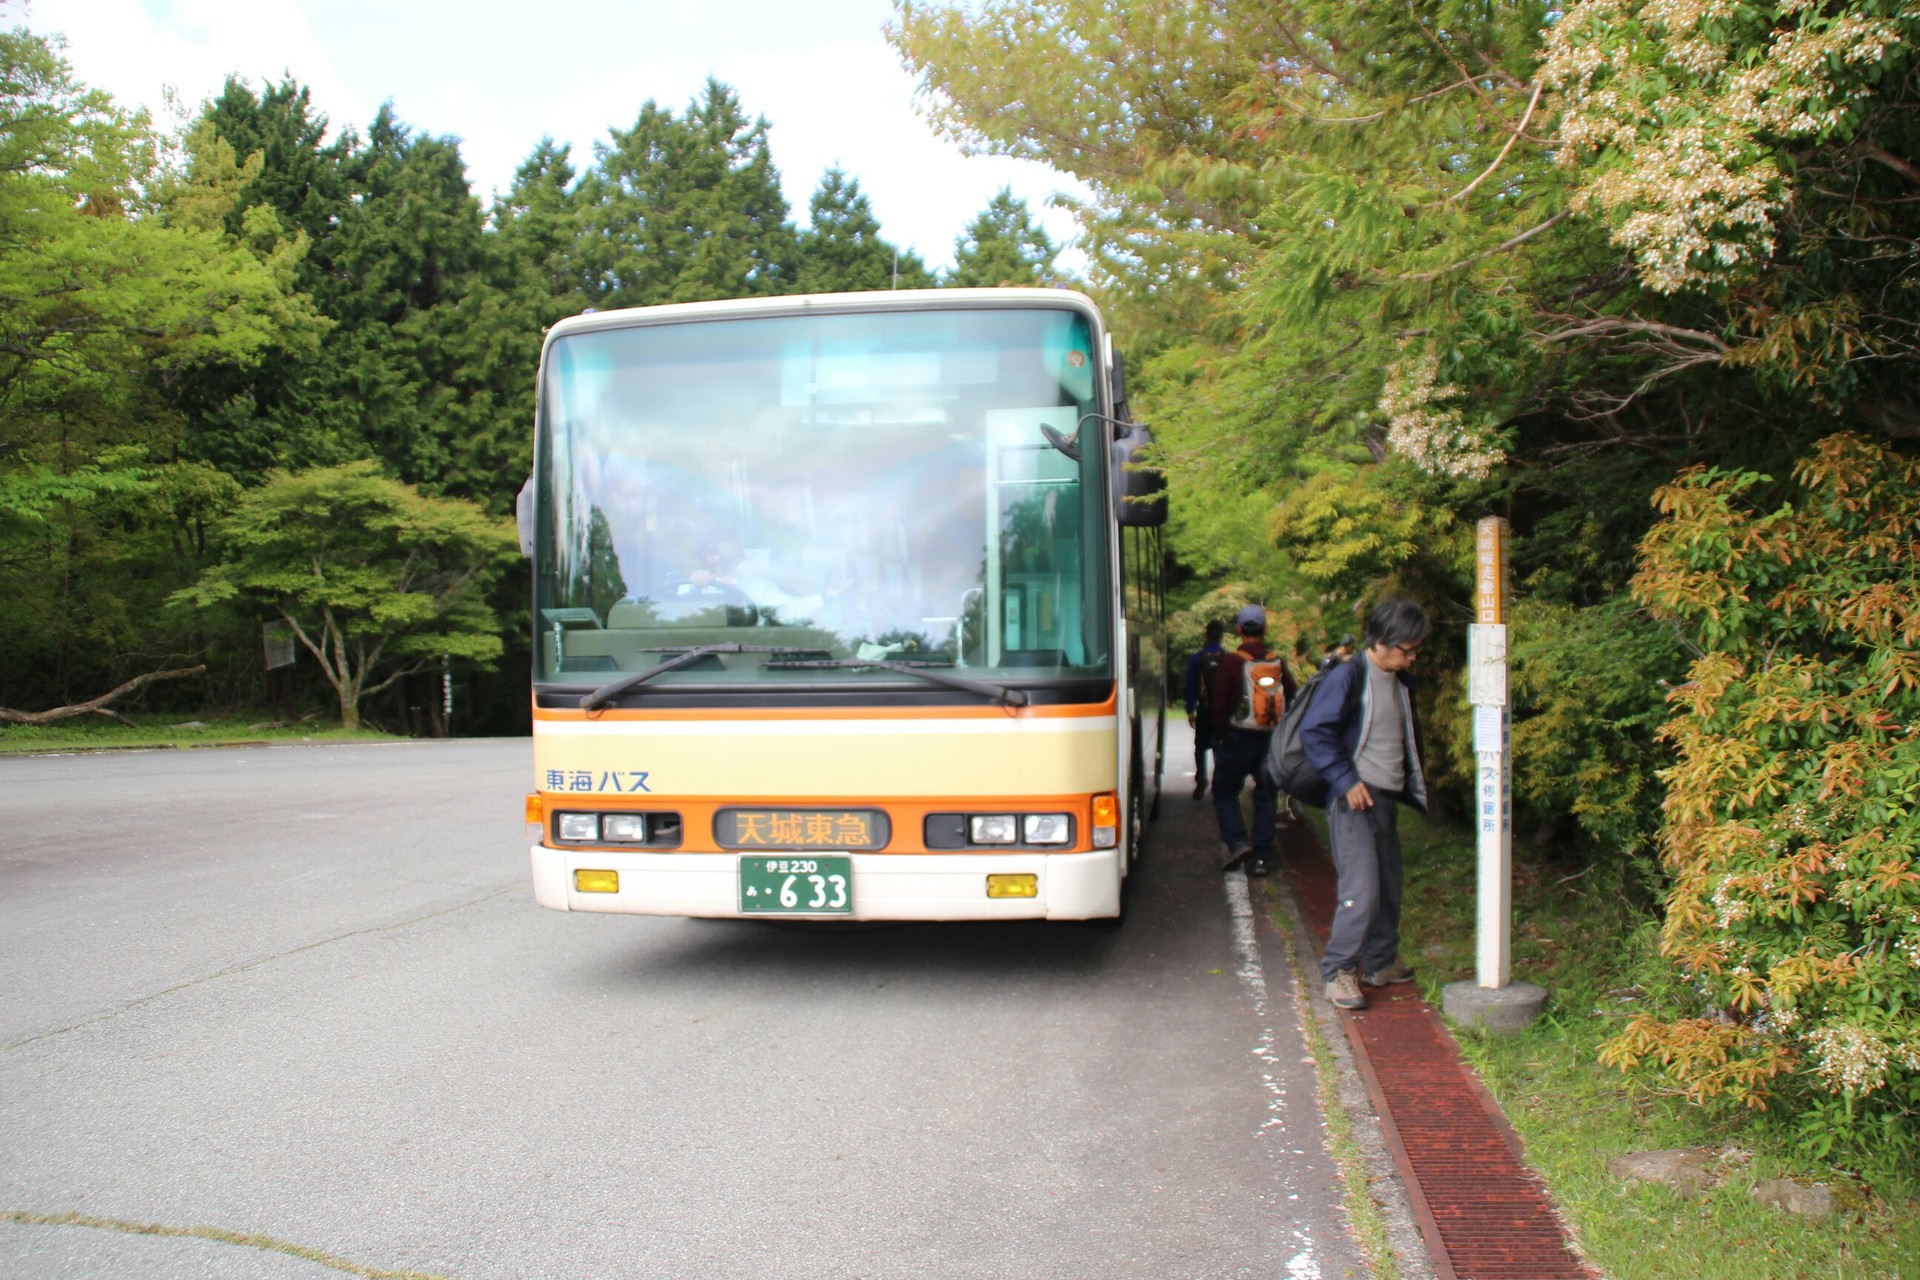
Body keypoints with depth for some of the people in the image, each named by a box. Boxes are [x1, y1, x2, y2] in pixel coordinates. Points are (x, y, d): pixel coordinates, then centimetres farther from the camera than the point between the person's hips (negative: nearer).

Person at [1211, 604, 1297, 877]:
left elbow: (1219, 704, -9)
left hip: (1237, 739, -3)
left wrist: (1220, 736, 2)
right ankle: (1262, 857, 8)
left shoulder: (1230, 662, -10)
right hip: (1271, 741, 3)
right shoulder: (1278, 663, 1)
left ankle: (1237, 842, -8)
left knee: (1225, 792, 10)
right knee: (1266, 797, 10)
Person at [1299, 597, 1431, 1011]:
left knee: (1389, 887, 13)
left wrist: (1414, 785, 18)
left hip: (1387, 801, 8)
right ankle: (1338, 971, -2)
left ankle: (1380, 963, 27)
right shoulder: (1348, 677, -12)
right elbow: (1314, 732, -17)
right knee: (1361, 890, -12)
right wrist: (1347, 781, -18)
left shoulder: (1402, 683, 14)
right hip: (1354, 801, -8)